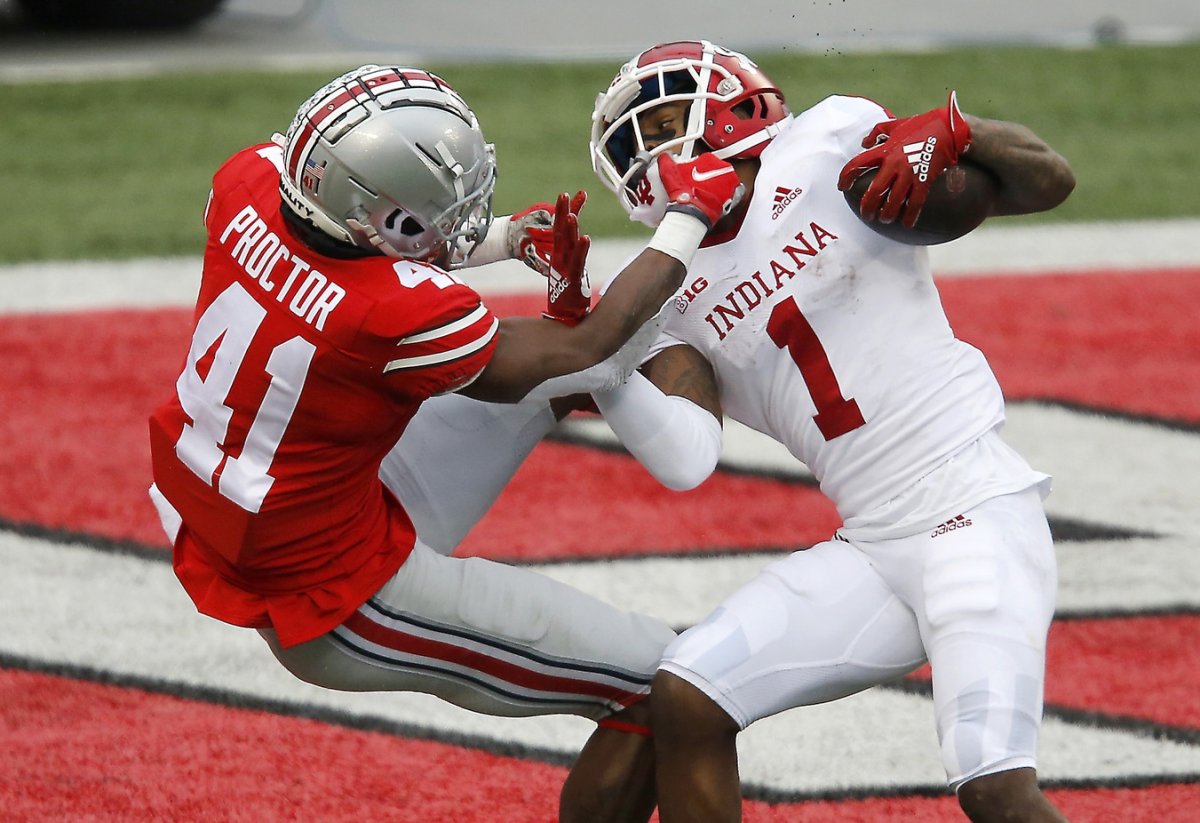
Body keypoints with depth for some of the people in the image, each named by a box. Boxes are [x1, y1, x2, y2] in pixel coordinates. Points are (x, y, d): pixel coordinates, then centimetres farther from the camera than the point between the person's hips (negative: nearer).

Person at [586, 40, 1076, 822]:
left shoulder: (829, 144, -1)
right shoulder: (677, 300, 13)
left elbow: (1051, 181, -1)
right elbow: (687, 459, -4)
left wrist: (948, 132, -19)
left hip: (976, 513, -6)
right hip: (870, 552, 6)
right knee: (684, 700, -5)